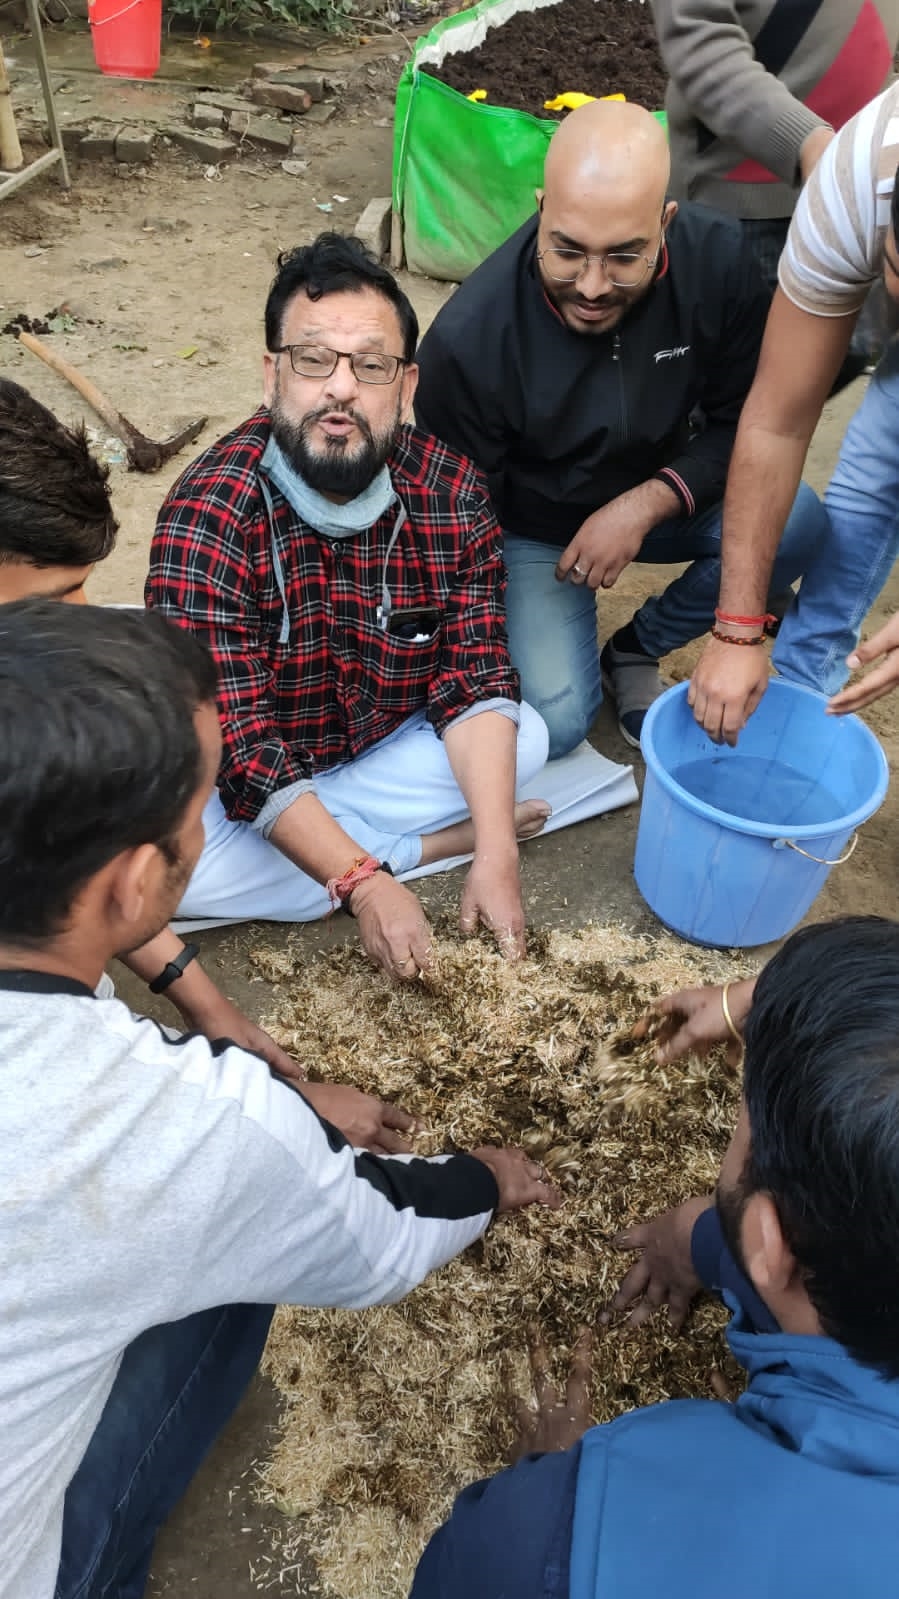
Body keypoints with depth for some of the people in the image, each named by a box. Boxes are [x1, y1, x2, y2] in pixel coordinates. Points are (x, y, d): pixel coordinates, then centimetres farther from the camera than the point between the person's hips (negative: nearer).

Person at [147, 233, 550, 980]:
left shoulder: (452, 491, -15)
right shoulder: (210, 515, -28)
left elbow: (476, 681, -15)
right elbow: (237, 748, -30)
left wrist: (497, 854, -28)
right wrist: (365, 883, -35)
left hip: (385, 743, 3)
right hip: (240, 777, -2)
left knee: (526, 738, -14)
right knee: (162, 862, -30)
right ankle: (421, 844, -13)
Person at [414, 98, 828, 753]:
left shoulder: (717, 257, -20)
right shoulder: (468, 339, -28)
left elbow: (748, 421, -10)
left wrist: (646, 504, -26)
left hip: (659, 499, 4)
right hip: (533, 529, -3)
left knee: (797, 523, -24)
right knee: (550, 725, -22)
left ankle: (636, 651, 1)